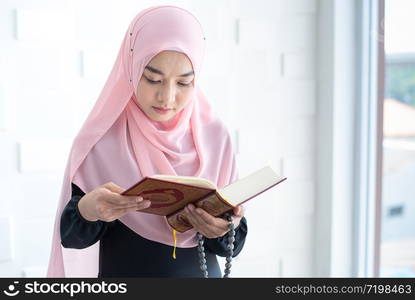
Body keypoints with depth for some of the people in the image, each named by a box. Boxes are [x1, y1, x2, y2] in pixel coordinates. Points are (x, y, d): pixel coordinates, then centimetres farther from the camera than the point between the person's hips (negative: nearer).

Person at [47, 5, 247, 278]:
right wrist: (87, 210, -31)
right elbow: (71, 236, -11)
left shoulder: (215, 136, -10)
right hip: (121, 270, -1)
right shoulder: (99, 139, -14)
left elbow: (231, 244, -6)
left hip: (202, 271, 1)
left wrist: (226, 228, -27)